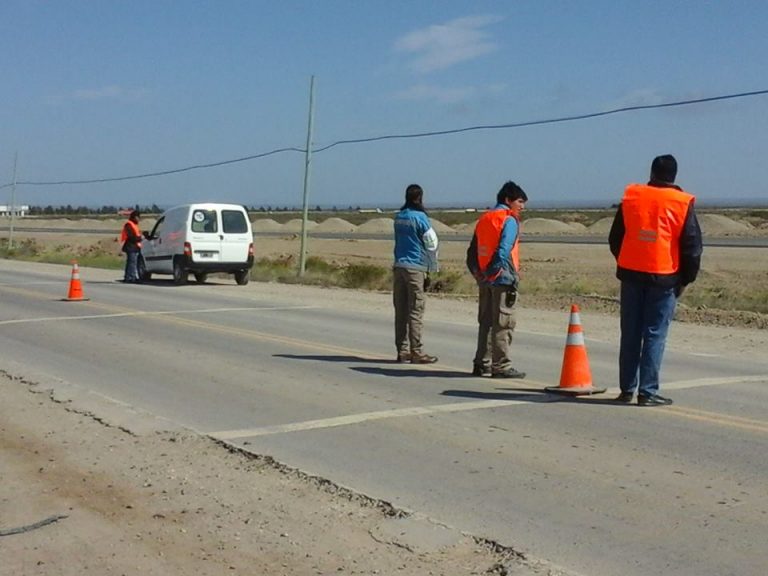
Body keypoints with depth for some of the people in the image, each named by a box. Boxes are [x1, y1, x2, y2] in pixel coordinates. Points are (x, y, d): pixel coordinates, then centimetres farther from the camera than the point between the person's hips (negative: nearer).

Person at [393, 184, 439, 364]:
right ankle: (416, 352, -2)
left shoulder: (398, 217, 11)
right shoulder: (420, 217, -9)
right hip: (416, 268, -6)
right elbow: (432, 244, -8)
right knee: (415, 311, -3)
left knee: (400, 311, 7)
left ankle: (402, 351, 11)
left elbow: (399, 241, 12)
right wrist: (432, 268, 2)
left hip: (398, 266, 6)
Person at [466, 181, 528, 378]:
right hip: (502, 279, -8)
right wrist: (491, 272, -12)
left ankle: (481, 363, 18)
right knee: (503, 323, -4)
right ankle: (501, 366, -2)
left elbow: (472, 251, 14)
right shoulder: (509, 220, -9)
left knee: (486, 321, 14)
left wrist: (478, 273, 12)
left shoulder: (484, 219, 16)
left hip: (485, 280, 8)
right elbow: (503, 251, -20)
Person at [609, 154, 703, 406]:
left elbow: (615, 238, 11)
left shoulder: (630, 197, 5)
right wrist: (685, 279, 6)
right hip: (664, 277, -3)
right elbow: (692, 246, -3)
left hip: (631, 274, 3)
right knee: (655, 335, 1)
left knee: (630, 335, 9)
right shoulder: (682, 204, -3)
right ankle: (648, 392, 0)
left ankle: (627, 389, 14)